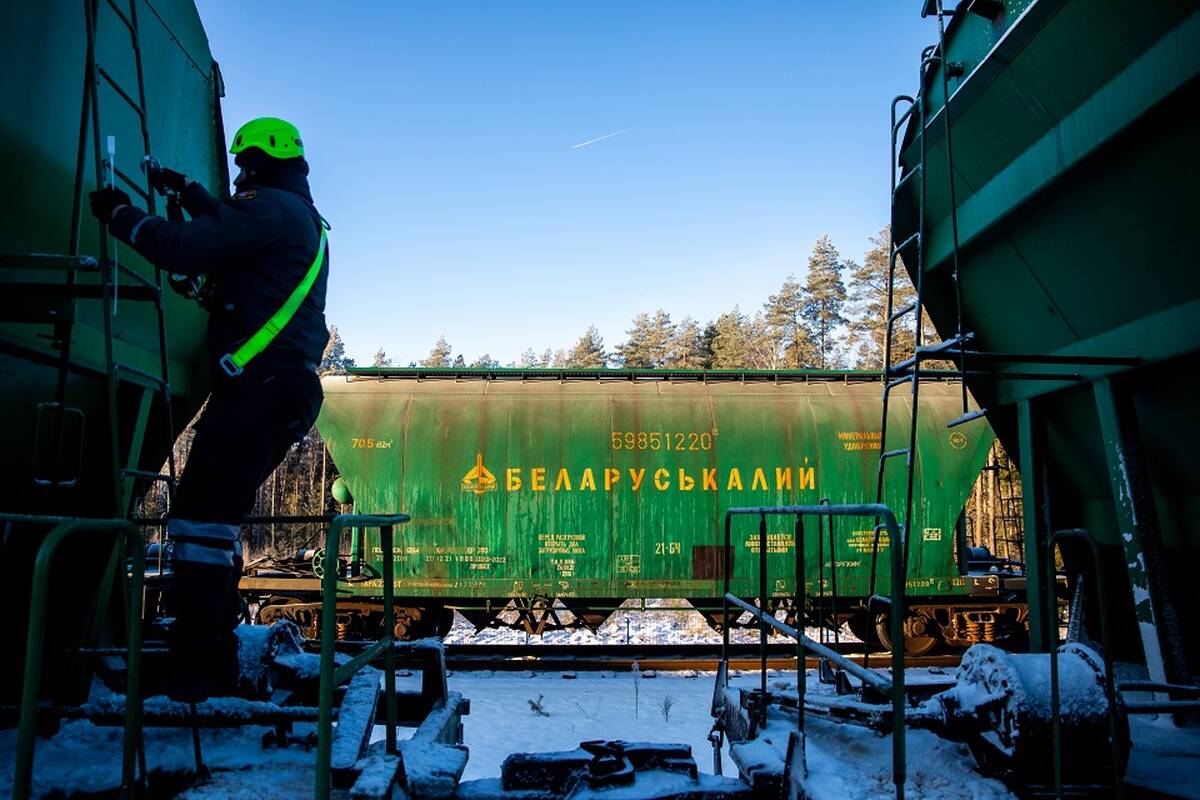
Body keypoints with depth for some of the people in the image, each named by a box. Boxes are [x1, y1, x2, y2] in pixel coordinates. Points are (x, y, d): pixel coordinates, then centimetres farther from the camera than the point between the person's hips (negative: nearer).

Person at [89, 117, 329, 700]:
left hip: (258, 384, -10)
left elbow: (186, 249, -15)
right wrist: (187, 192, 47)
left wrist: (120, 214, 0)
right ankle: (214, 661, 19)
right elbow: (231, 230, 46)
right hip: (285, 388, 11)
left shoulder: (271, 205, -6)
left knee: (200, 516, -14)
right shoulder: (302, 217, 26)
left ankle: (191, 668, -16)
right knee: (215, 516, 14)